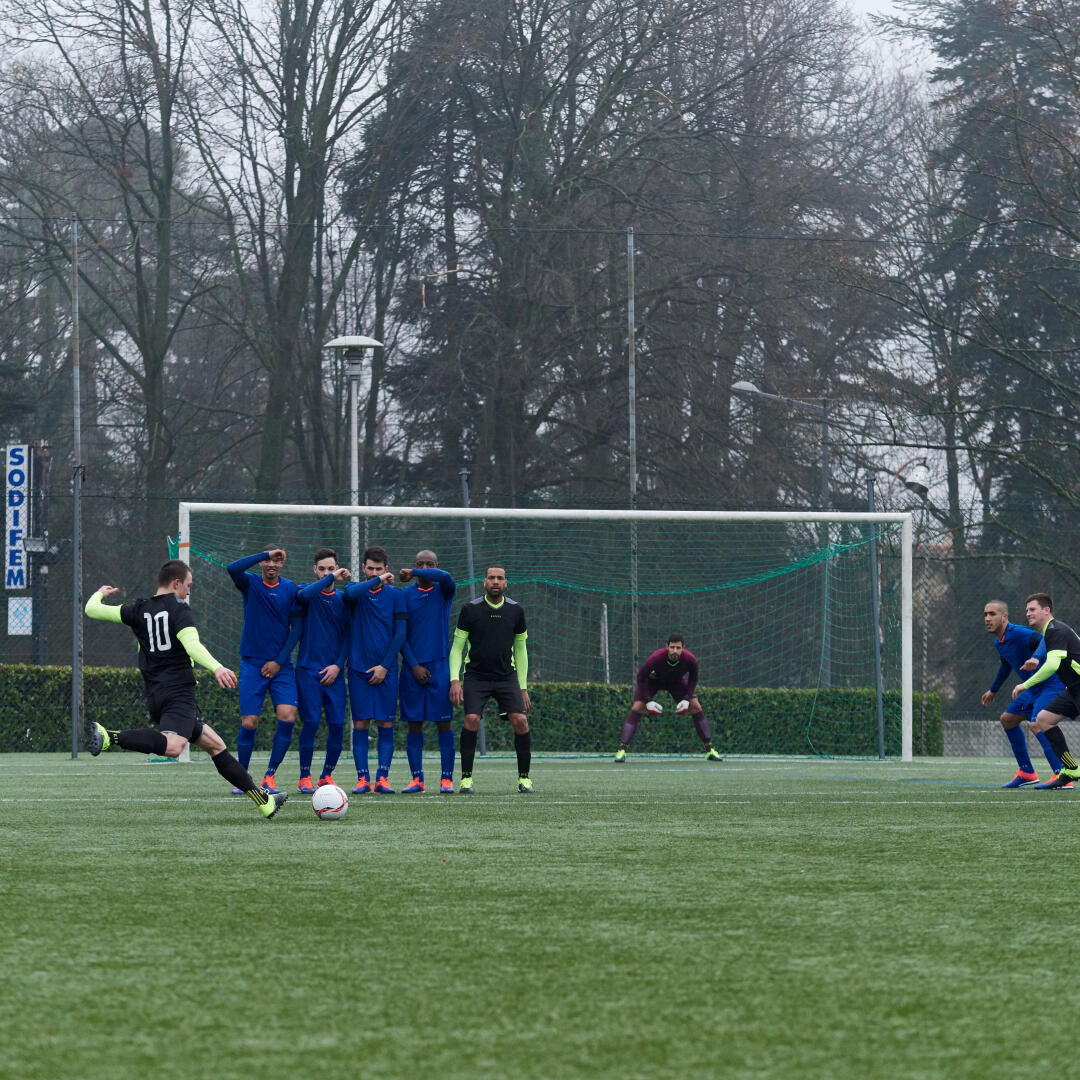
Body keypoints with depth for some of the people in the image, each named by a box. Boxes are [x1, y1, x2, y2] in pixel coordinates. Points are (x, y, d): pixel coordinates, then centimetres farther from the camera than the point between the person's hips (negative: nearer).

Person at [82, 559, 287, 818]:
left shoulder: (138, 610, 14)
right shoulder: (179, 610, -3)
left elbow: (92, 610, 19)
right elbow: (192, 645, -21)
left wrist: (100, 593, 41)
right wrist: (216, 668, -34)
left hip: (154, 697, 9)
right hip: (179, 693, -8)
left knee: (214, 744, 15)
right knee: (172, 746, -34)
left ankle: (264, 801, 17)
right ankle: (110, 737, -43)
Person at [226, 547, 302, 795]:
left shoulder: (290, 589, 5)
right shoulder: (250, 584, 0)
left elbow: (296, 628, 5)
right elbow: (232, 568, -21)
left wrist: (279, 660, -4)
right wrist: (267, 554, -21)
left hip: (281, 665, 2)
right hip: (252, 663, -2)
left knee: (287, 718, -14)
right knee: (249, 723, -7)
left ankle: (270, 775, 0)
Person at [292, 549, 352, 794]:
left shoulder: (342, 599, 12)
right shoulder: (310, 594, 2)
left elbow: (347, 635, 11)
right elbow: (304, 594, -24)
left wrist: (338, 665, -1)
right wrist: (331, 579, -20)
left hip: (334, 672, 3)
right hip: (308, 669, -3)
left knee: (337, 724, -4)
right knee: (311, 722, -10)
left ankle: (327, 775, 12)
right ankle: (305, 777, 1)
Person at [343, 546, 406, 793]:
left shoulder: (394, 595, 6)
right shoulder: (356, 589, 6)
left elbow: (400, 634, 3)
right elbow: (351, 593, -21)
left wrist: (385, 666, -5)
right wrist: (378, 580, -17)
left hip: (385, 669, 0)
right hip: (359, 669, 0)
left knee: (385, 724, -2)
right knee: (360, 724, -3)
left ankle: (382, 778, 1)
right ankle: (362, 779, -1)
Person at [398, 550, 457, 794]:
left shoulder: (443, 591, 4)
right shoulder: (405, 595, 6)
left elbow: (445, 577, -21)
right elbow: (400, 634, 4)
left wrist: (413, 573, -15)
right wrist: (413, 665, -5)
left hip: (440, 665, -1)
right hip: (413, 667, 1)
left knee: (444, 723, -3)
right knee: (414, 723, 0)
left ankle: (447, 778, -1)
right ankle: (417, 778, 3)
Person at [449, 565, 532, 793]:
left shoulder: (516, 610, 4)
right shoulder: (470, 609, -2)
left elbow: (520, 649, 13)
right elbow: (457, 646, 3)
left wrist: (523, 688, 11)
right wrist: (455, 680, -9)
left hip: (507, 676, 2)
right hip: (476, 676, -2)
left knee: (520, 721, -14)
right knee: (471, 719, -21)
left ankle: (524, 778, 2)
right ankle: (466, 778, -9)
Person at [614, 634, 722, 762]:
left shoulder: (690, 660, -31)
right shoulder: (656, 658, -39)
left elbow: (693, 679, -9)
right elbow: (641, 677, -23)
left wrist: (687, 698, -19)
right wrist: (648, 700, -26)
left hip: (676, 682, 2)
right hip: (652, 680, -2)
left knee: (696, 707, -8)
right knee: (637, 708, -21)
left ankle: (709, 750, 3)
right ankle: (622, 749, -20)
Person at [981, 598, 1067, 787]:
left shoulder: (1019, 633, -22)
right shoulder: (999, 642, 9)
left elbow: (1044, 639, -40)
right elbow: (1006, 664, 29)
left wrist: (1036, 658, -60)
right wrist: (993, 690, 41)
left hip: (1052, 685, -10)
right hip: (1034, 690, 10)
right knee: (1008, 719, 16)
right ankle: (1027, 773, 22)